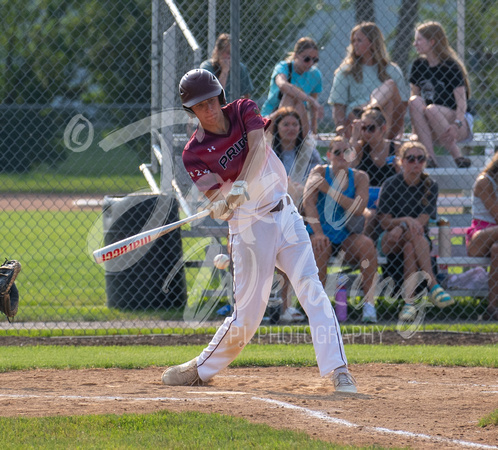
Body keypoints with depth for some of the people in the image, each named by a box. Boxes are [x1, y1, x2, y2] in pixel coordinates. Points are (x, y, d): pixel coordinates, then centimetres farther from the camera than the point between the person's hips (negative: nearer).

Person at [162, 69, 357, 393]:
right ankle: (201, 369, 20)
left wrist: (241, 185, -35)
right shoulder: (195, 152, -7)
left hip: (285, 214, 2)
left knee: (312, 290, -12)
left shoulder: (244, 110, 0)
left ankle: (338, 371, -17)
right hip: (250, 226, -2)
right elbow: (216, 198, -18)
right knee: (248, 314, -2)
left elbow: (258, 148, -18)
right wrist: (220, 206, -43)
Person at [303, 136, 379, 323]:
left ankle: (369, 302, -24)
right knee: (319, 249, -34)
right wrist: (318, 233, -30)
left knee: (367, 245, -29)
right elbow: (308, 202, -16)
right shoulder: (320, 172, 0)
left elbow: (358, 208, -13)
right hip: (322, 232, -1)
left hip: (347, 235, 1)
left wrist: (329, 190, -19)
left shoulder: (359, 177, 4)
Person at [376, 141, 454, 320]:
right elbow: (384, 222, -6)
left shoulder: (430, 186, 3)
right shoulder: (391, 185, -1)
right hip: (389, 240, -1)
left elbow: (423, 221, -7)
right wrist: (405, 221, -26)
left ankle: (409, 301, -47)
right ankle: (433, 286, -45)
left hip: (420, 240, 1)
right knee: (413, 234, -35)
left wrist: (401, 228, -25)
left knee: (410, 245, -35)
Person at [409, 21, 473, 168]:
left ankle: (457, 156, -28)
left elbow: (462, 102, -15)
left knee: (432, 109, -34)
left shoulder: (451, 66, -8)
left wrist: (457, 124, -33)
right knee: (415, 101, -25)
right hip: (429, 127, 5)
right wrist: (415, 124, -8)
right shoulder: (418, 65, 9)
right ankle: (429, 157, -35)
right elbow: (415, 94, 7)